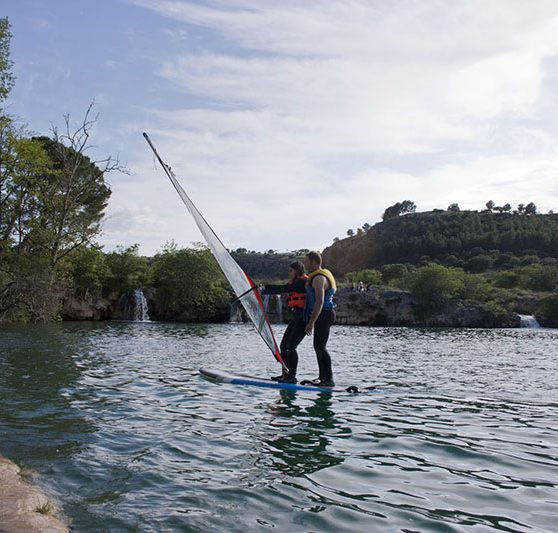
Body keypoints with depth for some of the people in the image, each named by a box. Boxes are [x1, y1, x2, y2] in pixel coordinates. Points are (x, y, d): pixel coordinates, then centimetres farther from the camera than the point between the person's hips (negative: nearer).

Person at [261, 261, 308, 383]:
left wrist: (266, 288, -14)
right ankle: (286, 374, 14)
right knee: (283, 345, 7)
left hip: (303, 317, -10)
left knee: (291, 346, -13)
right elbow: (282, 289, 15)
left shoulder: (303, 282, -12)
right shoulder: (295, 282, 17)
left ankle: (292, 376, -6)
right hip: (296, 317, 10)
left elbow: (283, 289, -18)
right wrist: (263, 291, 10)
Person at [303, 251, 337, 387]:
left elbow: (320, 301, -24)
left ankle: (329, 380, -9)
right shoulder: (324, 274, 17)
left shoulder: (319, 278, -17)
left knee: (320, 346, -11)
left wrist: (311, 322, -25)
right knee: (318, 346, 14)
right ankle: (323, 376, 22)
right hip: (323, 315, 11)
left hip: (323, 315, -11)